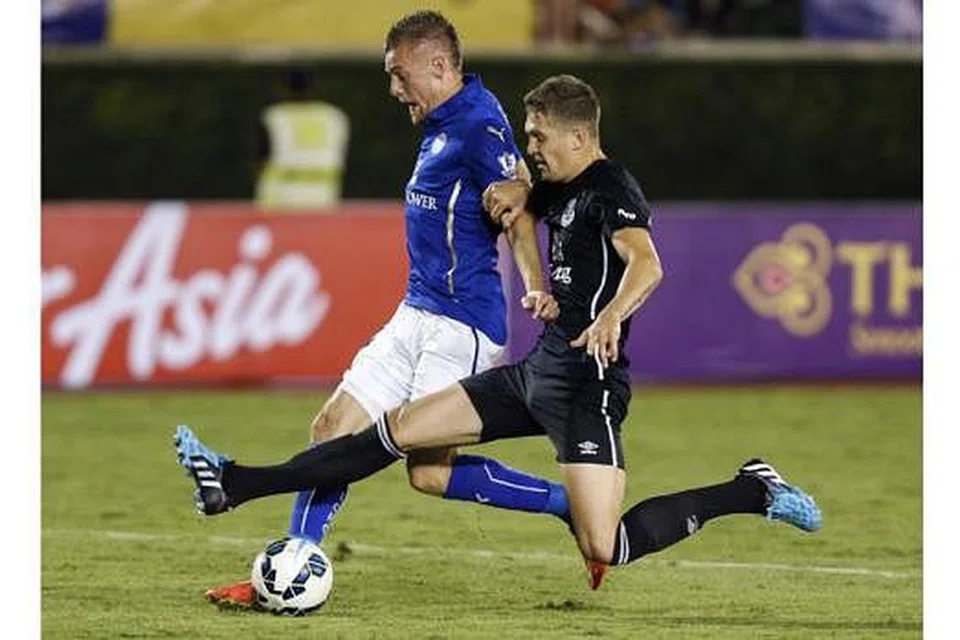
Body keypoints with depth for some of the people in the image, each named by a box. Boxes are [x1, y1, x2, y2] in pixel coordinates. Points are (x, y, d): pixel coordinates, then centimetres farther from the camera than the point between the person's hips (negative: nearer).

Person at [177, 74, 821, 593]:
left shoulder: (612, 190, -13)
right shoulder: (562, 191, 15)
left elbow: (646, 264, -32)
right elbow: (508, 202, 35)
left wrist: (612, 316, -51)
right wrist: (516, 192, 10)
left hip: (587, 385, -9)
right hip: (537, 373, 9)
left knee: (603, 552, -17)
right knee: (397, 430, 6)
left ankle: (753, 491, -2)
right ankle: (236, 485, 6)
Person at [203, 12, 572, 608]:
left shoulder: (479, 124, -14)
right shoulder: (442, 125, 15)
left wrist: (536, 288, -36)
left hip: (461, 324, -10)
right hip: (419, 314, 10)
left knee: (430, 472, -11)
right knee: (333, 429, 5)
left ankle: (575, 504, -1)